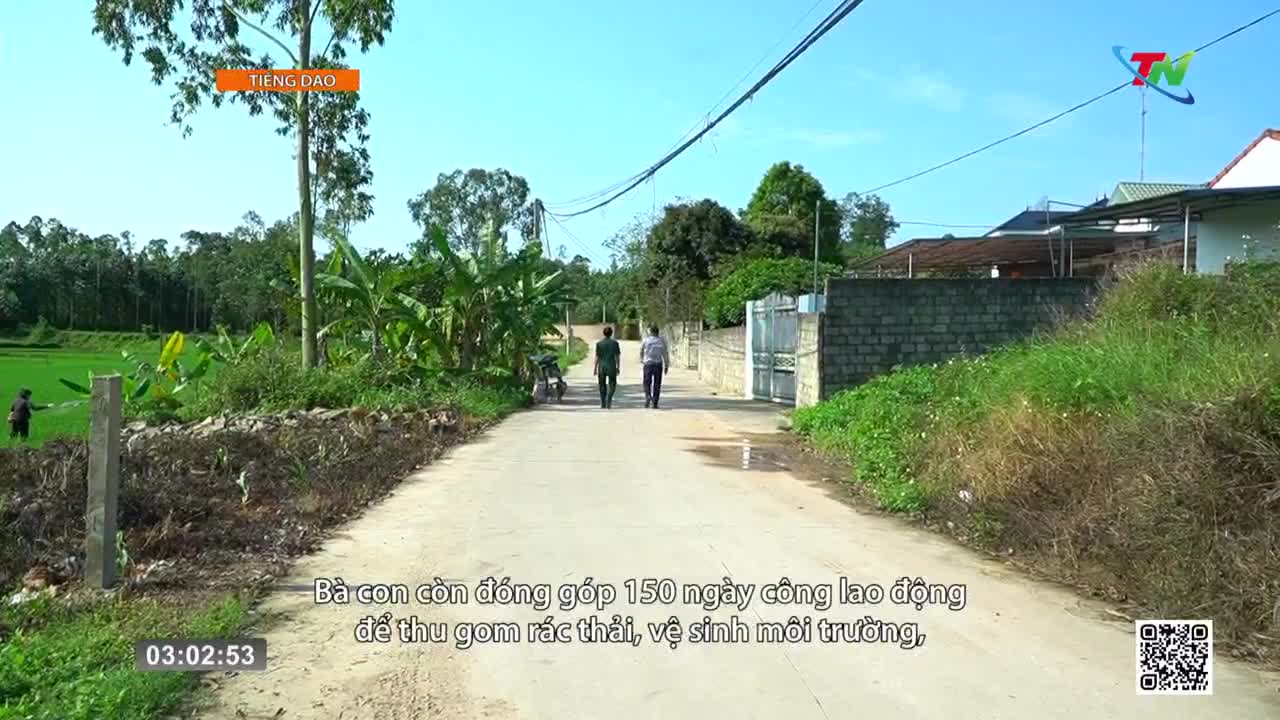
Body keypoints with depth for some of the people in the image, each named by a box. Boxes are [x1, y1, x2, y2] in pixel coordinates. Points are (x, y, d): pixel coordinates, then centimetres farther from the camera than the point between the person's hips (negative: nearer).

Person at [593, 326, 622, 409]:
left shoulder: (599, 344, -1)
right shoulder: (615, 343, -2)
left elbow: (597, 357, -2)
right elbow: (618, 356, -1)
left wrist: (595, 369, 4)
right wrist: (618, 368, 7)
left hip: (602, 367, 1)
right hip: (611, 367, -1)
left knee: (602, 386, 12)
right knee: (612, 385, 8)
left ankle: (603, 404, 14)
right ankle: (609, 399, -15)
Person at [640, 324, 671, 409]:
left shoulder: (646, 340, 1)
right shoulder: (662, 341, 0)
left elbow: (641, 351, 16)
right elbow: (665, 354, -3)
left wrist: (641, 359, 35)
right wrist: (667, 366, 3)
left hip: (648, 364, 0)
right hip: (658, 364, 0)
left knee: (647, 383, 11)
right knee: (656, 385, 6)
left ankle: (648, 397, -14)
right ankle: (654, 403, 5)